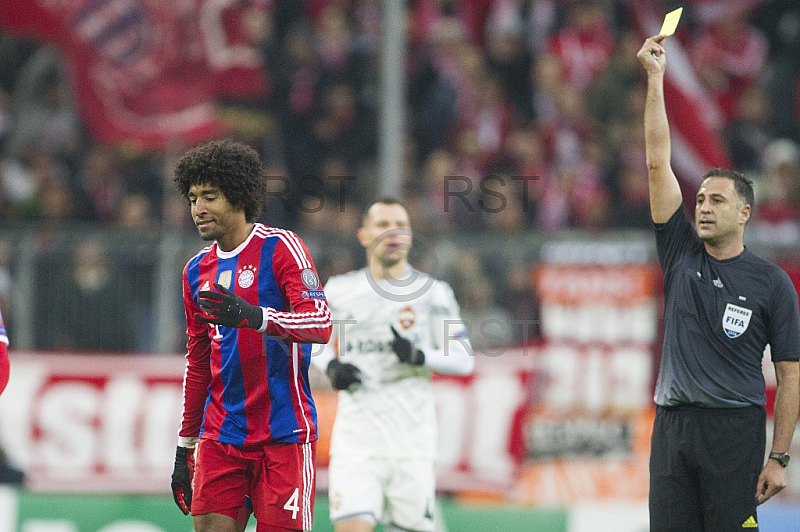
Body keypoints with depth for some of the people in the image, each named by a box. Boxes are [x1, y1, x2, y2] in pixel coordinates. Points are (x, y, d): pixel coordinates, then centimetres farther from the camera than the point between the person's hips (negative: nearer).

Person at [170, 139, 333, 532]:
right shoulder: (197, 271, 14)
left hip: (284, 436, -5)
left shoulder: (279, 247, -5)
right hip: (220, 437, 5)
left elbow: (321, 322, -18)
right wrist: (184, 448, 21)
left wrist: (253, 316, -34)